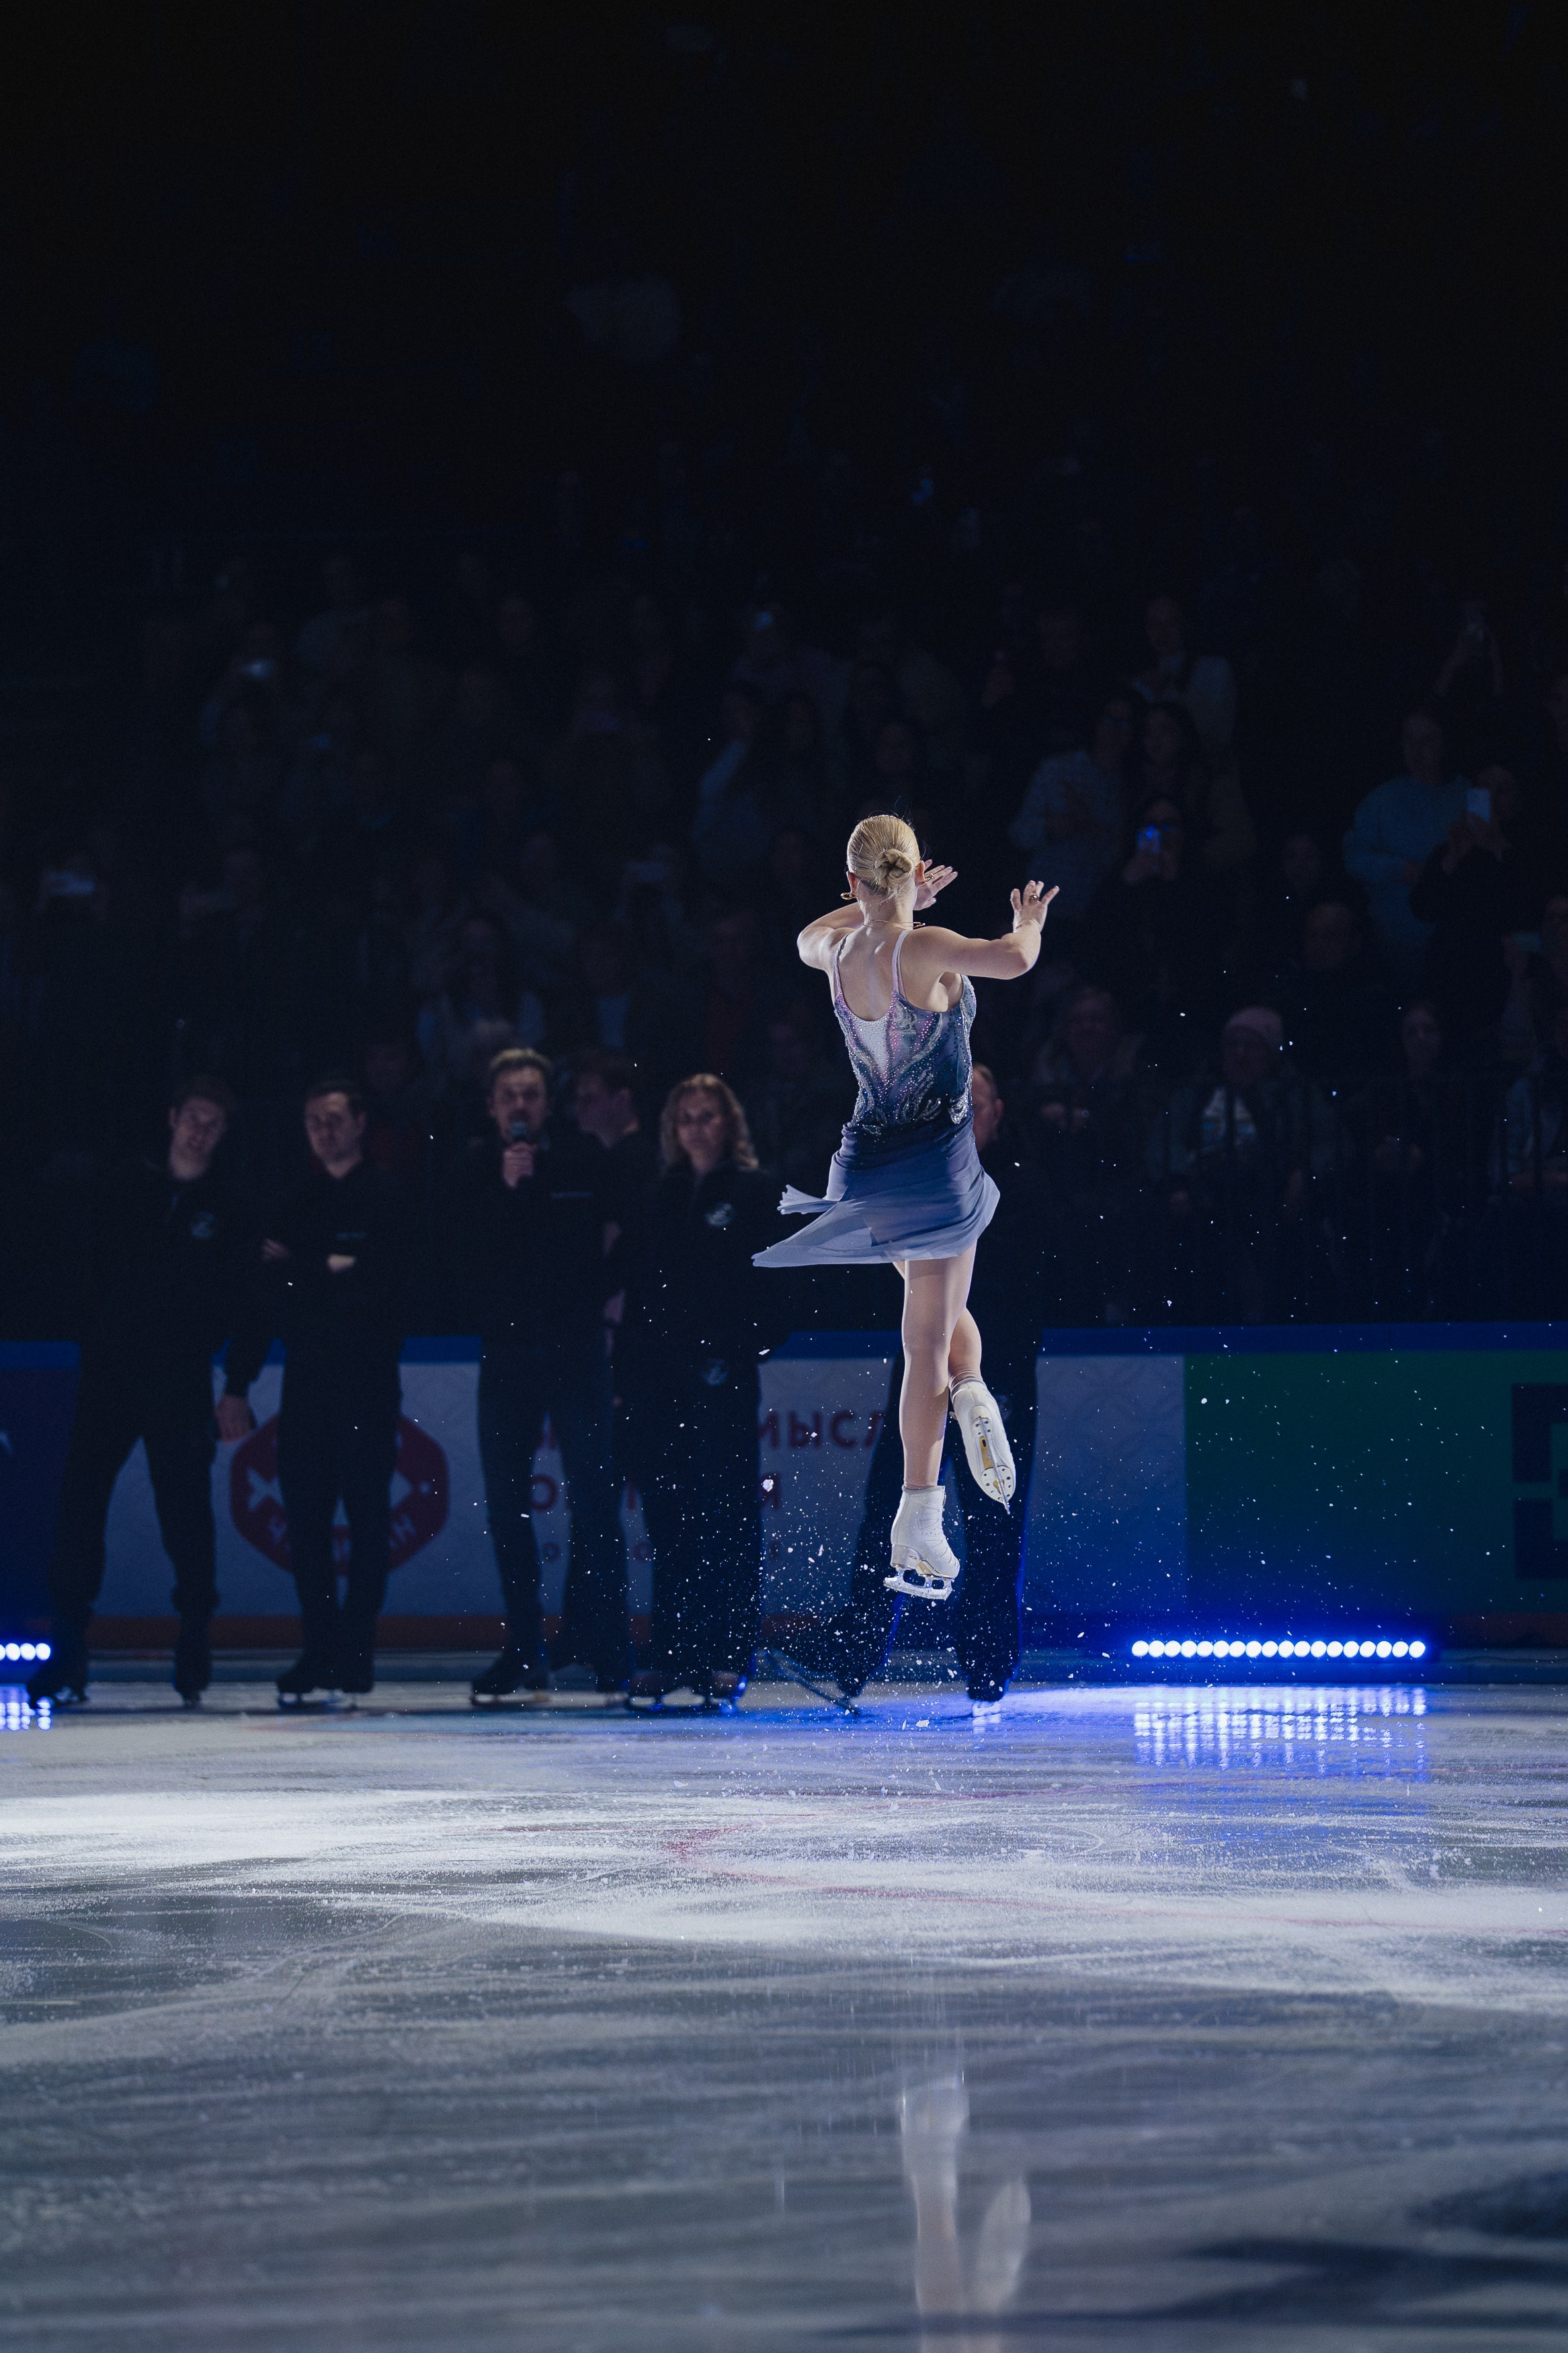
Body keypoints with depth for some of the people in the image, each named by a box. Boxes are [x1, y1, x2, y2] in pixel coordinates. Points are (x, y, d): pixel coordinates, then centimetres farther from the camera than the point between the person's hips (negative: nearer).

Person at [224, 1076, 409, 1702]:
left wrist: (305, 1270, -6)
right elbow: (267, 1295, 14)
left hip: (367, 1380, -5)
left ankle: (355, 1649, -1)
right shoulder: (296, 1203, 14)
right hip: (306, 1377, 5)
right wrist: (239, 1381, 10)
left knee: (367, 1515, -3)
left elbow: (378, 1281, -12)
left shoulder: (386, 1196, -1)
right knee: (304, 1515, 2)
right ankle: (320, 1648, 7)